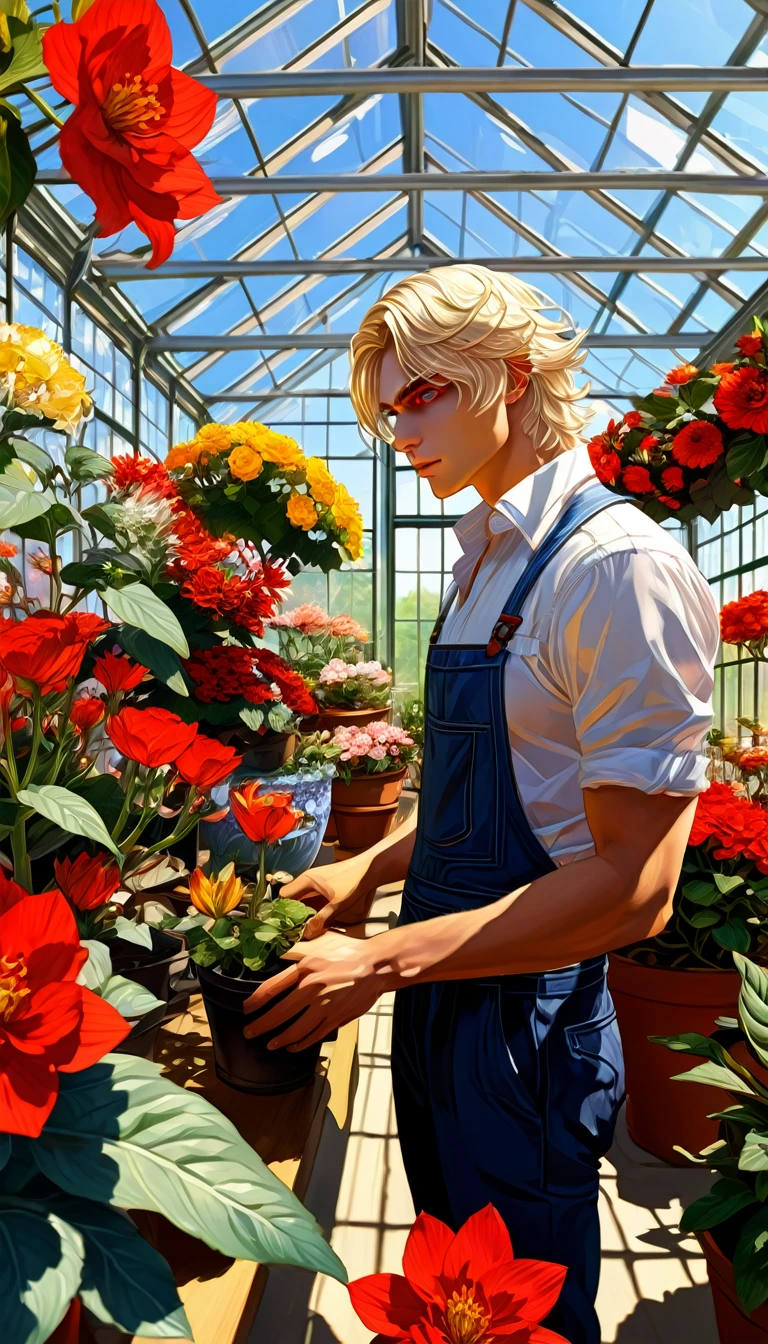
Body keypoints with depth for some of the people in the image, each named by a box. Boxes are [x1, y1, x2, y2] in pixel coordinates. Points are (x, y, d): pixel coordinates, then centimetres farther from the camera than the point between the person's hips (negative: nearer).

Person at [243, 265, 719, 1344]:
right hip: (439, 995, 8)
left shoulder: (619, 565, -20)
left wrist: (381, 963, -20)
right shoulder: (486, 561, 7)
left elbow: (632, 886, -23)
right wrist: (375, 868, 5)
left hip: (527, 1022, -8)